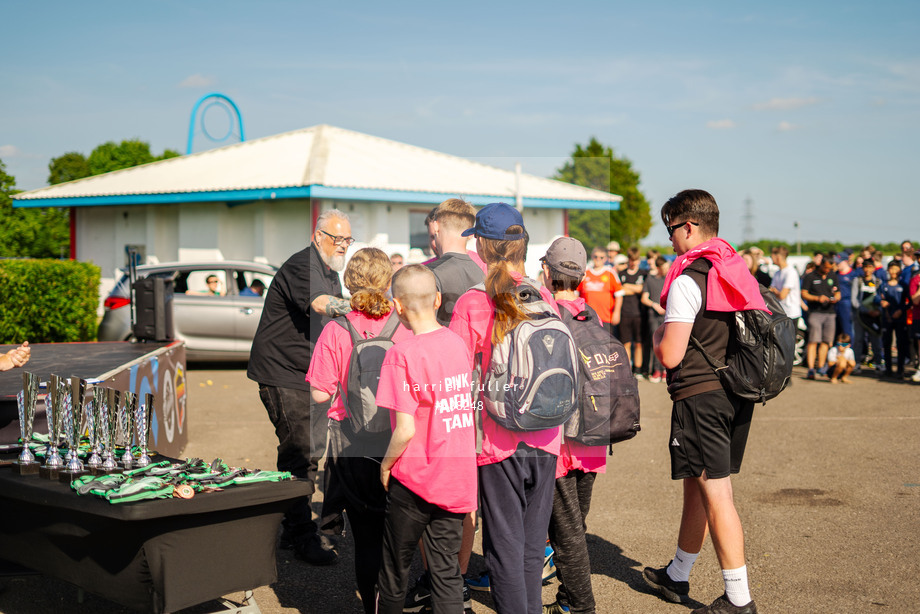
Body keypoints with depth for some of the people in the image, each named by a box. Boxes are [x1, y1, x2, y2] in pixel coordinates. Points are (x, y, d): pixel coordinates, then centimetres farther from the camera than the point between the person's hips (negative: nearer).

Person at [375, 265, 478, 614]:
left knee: (395, 567, 14)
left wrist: (386, 464, -3)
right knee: (447, 571, 10)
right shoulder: (458, 344, 1)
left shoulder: (402, 354, -17)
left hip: (414, 479, -5)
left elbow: (405, 430, -18)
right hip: (457, 479, 5)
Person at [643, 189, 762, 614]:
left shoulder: (688, 279, -15)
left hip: (700, 395, -9)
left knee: (715, 494, -3)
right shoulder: (737, 270, 11)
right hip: (738, 394, 9)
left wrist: (657, 336, 3)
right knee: (697, 485, 19)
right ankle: (676, 577, 33)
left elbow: (670, 355, -19)